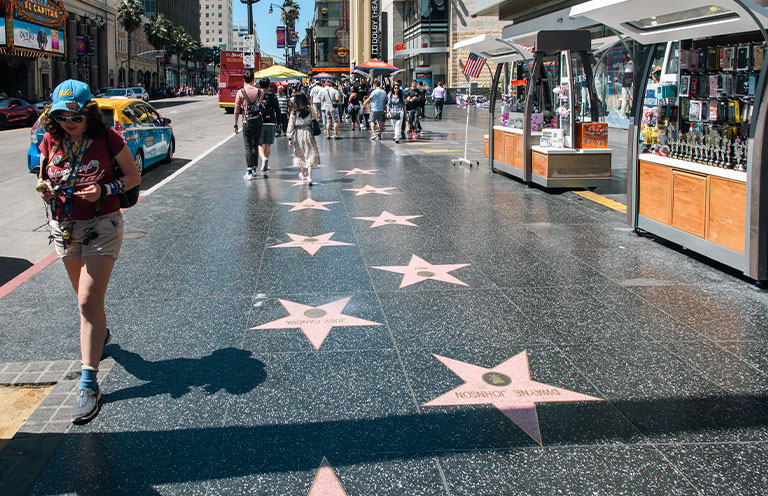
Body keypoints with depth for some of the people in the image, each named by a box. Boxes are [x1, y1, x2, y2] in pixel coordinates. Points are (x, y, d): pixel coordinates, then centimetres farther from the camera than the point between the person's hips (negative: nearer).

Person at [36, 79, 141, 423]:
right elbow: (44, 178, 13)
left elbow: (134, 176, -3)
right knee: (86, 297, 20)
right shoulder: (51, 141, -1)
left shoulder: (107, 139, -12)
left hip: (101, 225, -5)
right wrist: (45, 188, -11)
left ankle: (89, 382, -11)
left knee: (88, 302, -13)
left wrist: (105, 190, -20)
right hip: (64, 226, 5)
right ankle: (100, 334, 52)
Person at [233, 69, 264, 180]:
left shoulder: (241, 92, -7)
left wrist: (235, 124, 2)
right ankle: (254, 168, 21)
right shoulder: (259, 91, 0)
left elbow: (237, 110, -6)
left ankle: (249, 171, -8)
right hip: (258, 121, 3)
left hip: (247, 122, -3)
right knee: (255, 145, 14)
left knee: (248, 146, -1)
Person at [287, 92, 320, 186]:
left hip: (298, 134, 1)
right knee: (310, 154, -2)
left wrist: (290, 138, -1)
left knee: (300, 154, 18)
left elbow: (291, 126, -5)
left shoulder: (294, 112, -6)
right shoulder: (310, 110, -5)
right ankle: (309, 176, -16)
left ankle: (303, 174, 34)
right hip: (308, 133, -1)